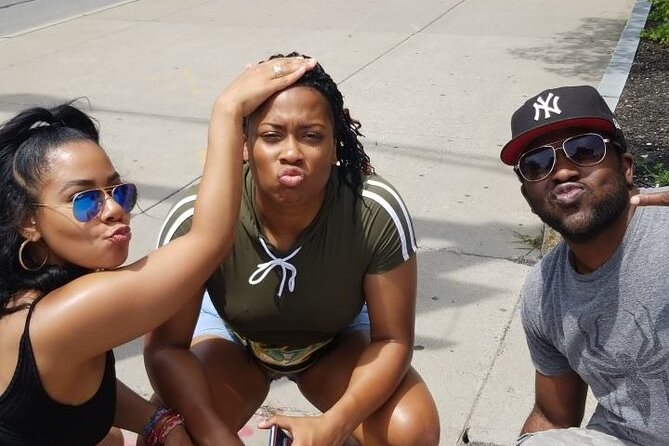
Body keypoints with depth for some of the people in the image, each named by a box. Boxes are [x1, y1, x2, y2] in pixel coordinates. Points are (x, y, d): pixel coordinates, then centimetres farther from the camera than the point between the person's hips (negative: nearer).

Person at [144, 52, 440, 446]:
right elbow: (165, 346, -24)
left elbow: (393, 341, -23)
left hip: (337, 339, 1)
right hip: (233, 335, 0)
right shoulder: (198, 218, -34)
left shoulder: (377, 213, -33)